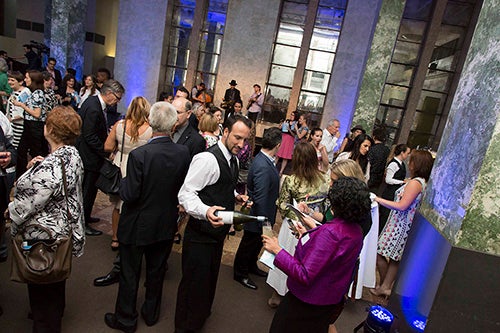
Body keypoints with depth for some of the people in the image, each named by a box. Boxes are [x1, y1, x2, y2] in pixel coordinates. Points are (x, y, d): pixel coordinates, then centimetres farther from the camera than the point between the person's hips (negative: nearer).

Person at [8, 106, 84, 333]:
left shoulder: (49, 167, -33)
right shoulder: (73, 154, -5)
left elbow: (26, 206, -25)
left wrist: (12, 221, -4)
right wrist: (34, 168, -12)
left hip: (44, 236, -9)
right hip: (64, 227, 9)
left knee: (41, 288, 15)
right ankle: (55, 314, 54)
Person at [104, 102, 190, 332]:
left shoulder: (139, 155, -26)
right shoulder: (183, 153, -14)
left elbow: (129, 195, -22)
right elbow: (183, 187, -4)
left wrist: (124, 178, -3)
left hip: (137, 226, -4)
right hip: (166, 224, 4)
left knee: (129, 274, 18)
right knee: (157, 271, 23)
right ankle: (151, 313, 44)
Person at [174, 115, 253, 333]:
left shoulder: (234, 160, 8)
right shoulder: (207, 158, -22)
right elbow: (185, 194, -25)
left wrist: (235, 197, 3)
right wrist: (206, 211, -41)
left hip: (218, 233, 9)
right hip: (200, 235, -9)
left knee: (210, 280, 26)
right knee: (194, 283, 7)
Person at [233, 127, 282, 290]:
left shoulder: (263, 159, -2)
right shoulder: (263, 167, -33)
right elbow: (260, 199, -30)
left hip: (263, 215, 9)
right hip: (258, 216, -9)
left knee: (257, 244, 28)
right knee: (248, 245, 15)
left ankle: (251, 266, 51)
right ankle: (240, 273, 37)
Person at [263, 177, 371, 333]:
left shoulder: (330, 232, -34)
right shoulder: (357, 231, -6)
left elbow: (305, 276, -32)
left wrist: (277, 250, -26)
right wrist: (308, 236, 10)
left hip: (308, 302, -7)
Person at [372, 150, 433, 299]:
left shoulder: (414, 183, -18)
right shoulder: (424, 183, 10)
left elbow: (402, 206, -21)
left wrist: (379, 199, -17)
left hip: (399, 224, -10)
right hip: (406, 225, 10)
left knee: (380, 253, 1)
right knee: (395, 258, 13)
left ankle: (383, 286, 14)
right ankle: (386, 287, 20)